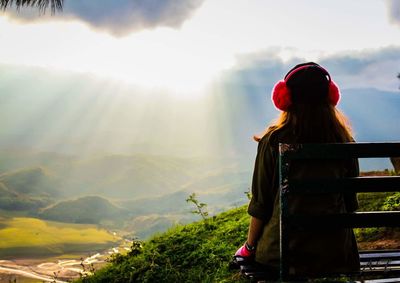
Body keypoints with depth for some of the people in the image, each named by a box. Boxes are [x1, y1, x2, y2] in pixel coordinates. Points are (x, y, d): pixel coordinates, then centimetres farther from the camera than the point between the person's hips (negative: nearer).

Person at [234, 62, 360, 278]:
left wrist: (249, 247, 10)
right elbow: (350, 203, 7)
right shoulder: (343, 141, -2)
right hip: (335, 250, 2)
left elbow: (260, 203, -5)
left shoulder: (273, 142, -11)